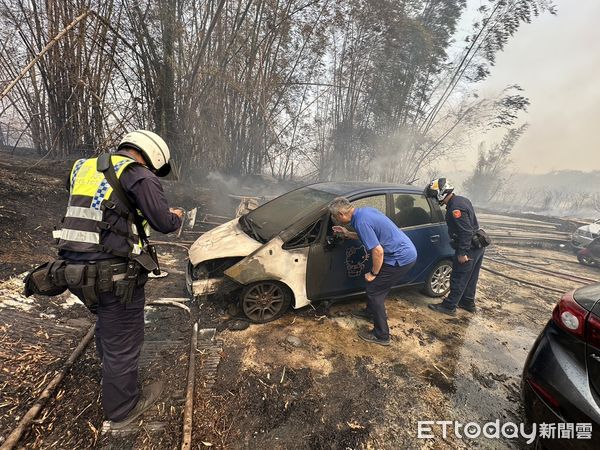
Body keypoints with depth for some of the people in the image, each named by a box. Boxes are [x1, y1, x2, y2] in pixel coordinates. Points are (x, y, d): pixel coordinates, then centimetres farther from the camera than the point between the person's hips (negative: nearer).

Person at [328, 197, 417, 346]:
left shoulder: (361, 222, -24)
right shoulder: (365, 211, 6)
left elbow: (378, 251, -26)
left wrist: (373, 273, -11)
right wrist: (348, 234, 17)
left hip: (401, 258, -10)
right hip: (407, 251, 10)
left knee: (374, 291, 1)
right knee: (375, 286, 23)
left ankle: (381, 336, 14)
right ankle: (370, 311, 46)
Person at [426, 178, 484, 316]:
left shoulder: (455, 208, -24)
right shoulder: (461, 200, 8)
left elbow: (466, 232, -26)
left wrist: (462, 253, -22)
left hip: (469, 248, -10)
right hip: (477, 246, 10)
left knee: (459, 279, 1)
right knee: (470, 277, 20)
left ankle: (449, 306, 11)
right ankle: (468, 303, 33)